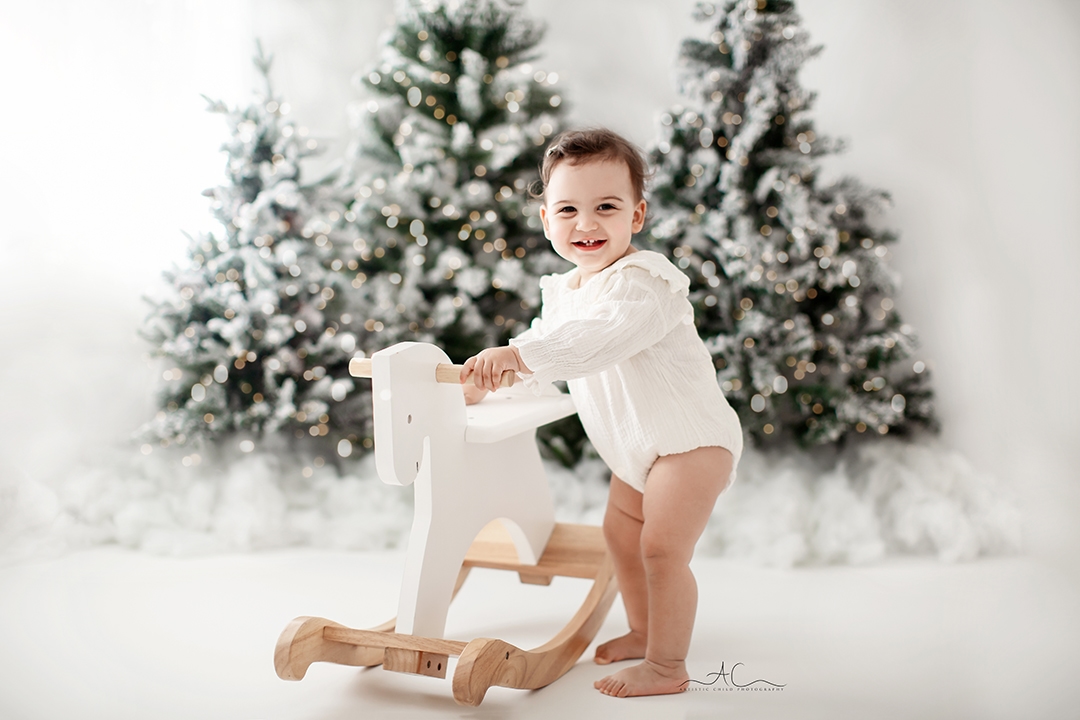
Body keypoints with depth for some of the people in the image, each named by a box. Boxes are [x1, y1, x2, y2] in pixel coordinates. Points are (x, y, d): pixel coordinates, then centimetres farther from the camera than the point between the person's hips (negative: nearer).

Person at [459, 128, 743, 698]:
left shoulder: (643, 280, -24)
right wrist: (491, 378, 7)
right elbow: (548, 347, 18)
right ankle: (644, 631, 39)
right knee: (619, 530, 20)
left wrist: (516, 354, -43)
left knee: (661, 548, -10)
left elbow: (597, 339, -41)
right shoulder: (561, 292, 4)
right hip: (641, 445, 10)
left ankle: (667, 667, 5)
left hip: (691, 437, -9)